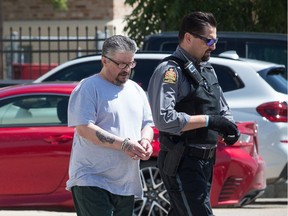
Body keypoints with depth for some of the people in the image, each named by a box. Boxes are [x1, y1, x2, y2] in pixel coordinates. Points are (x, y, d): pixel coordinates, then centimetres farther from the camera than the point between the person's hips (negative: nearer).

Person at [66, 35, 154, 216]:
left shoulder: (136, 90, 18)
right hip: (91, 181, -7)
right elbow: (84, 128, -15)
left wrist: (145, 140, -3)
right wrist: (123, 145, -20)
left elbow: (147, 125, 23)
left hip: (126, 184, 7)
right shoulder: (88, 88, -5)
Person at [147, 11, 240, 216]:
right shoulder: (170, 70, -12)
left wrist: (229, 127, 2)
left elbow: (223, 108, 26)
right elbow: (164, 119, -24)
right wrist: (208, 120, -21)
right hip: (182, 162, -9)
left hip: (206, 161, 9)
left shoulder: (207, 70, 17)